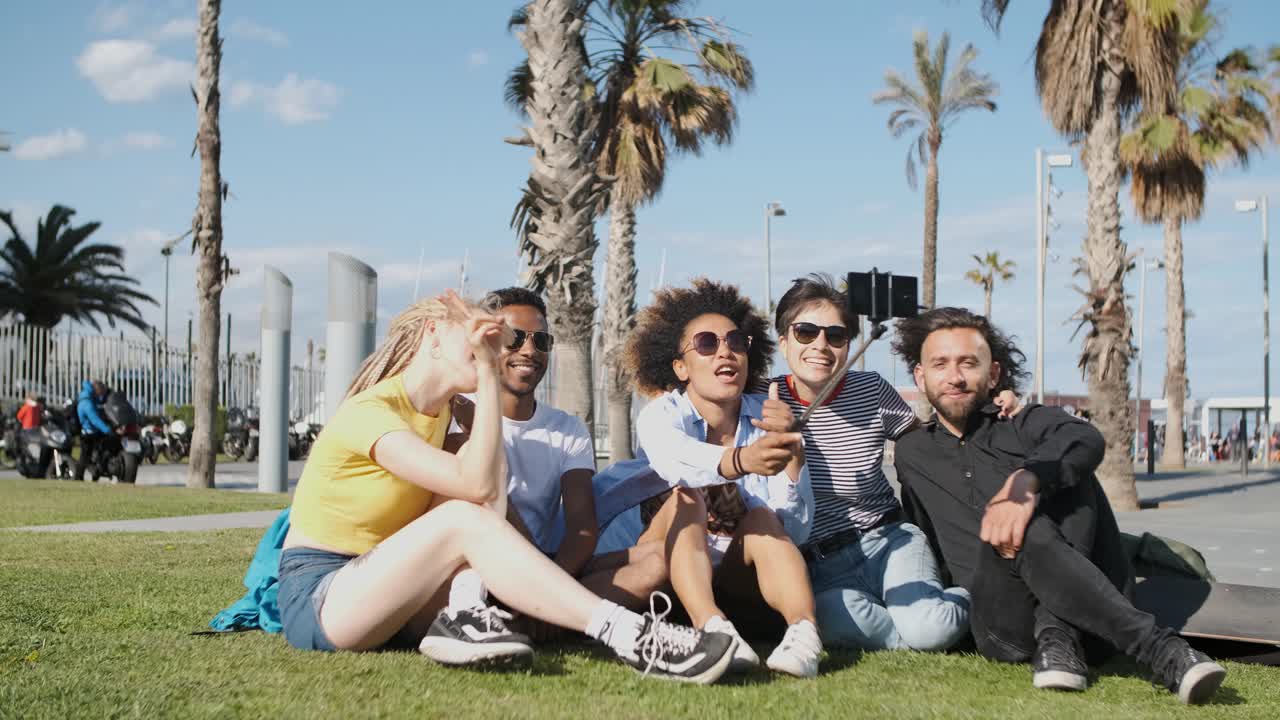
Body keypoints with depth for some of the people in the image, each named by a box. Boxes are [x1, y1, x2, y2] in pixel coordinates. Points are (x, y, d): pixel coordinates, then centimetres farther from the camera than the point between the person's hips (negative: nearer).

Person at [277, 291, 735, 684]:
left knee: (491, 458, -8)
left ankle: (463, 615, -27)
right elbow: (475, 484, -28)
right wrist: (487, 373, -23)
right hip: (318, 604, -7)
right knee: (464, 518, -31)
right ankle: (626, 635, -36)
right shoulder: (368, 412, -18)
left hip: (390, 599, 7)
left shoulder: (442, 410, 11)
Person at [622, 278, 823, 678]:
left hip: (740, 582, 2)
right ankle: (711, 627, -50)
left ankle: (804, 630, -49)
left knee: (762, 518, -26)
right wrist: (740, 461, -59)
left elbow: (793, 531, -12)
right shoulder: (661, 414, -9)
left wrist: (791, 449, -27)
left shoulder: (767, 419, -2)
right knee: (685, 499, -27)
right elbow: (676, 458, -37)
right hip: (670, 577, -2)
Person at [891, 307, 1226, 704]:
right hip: (1007, 625, 0)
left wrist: (1026, 480, -30)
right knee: (1027, 530, -33)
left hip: (1086, 617, 0)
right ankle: (1158, 648, -40)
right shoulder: (912, 454, 28)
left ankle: (1057, 635, -31)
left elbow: (1086, 440, -9)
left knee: (1066, 467, -22)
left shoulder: (1027, 424, 16)